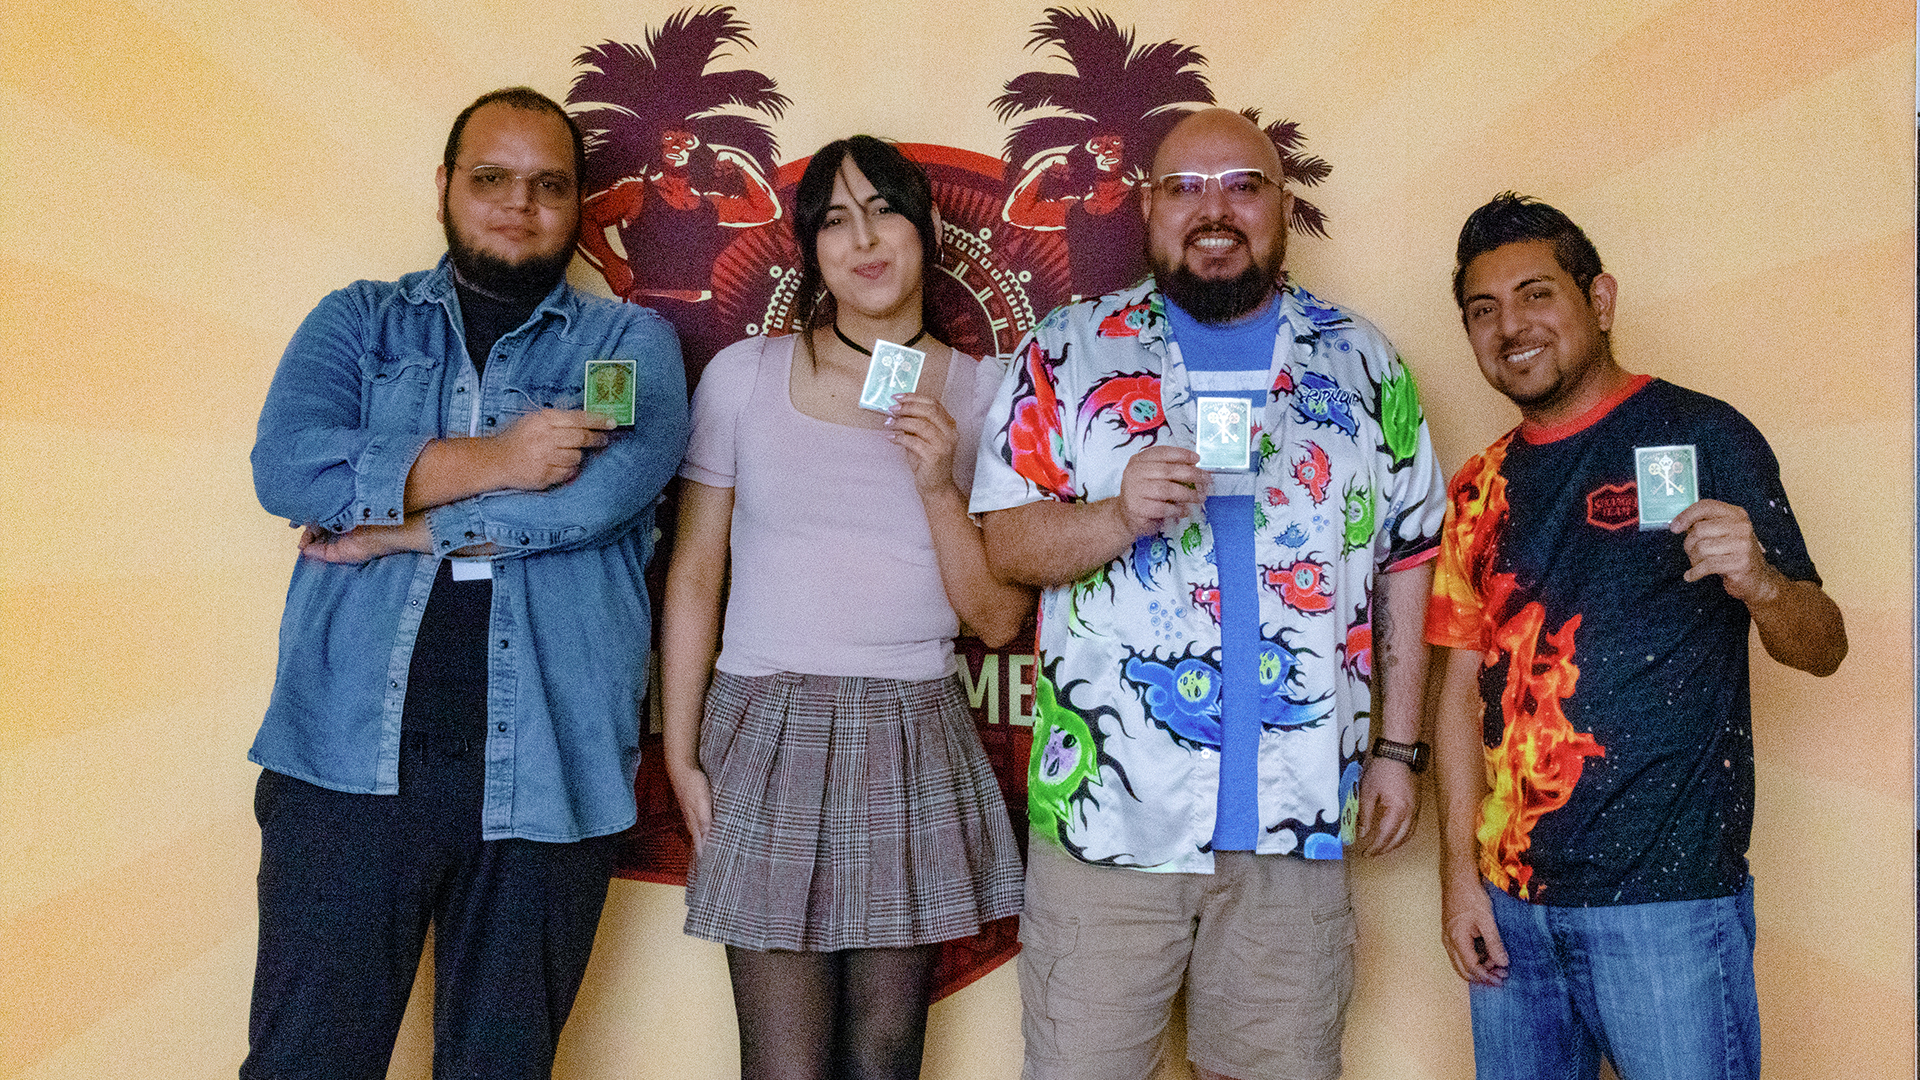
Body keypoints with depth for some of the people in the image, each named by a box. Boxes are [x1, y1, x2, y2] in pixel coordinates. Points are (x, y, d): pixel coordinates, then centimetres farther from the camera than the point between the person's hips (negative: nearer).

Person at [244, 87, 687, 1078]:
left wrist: (402, 524, -8)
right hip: (349, 754, 1)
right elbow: (286, 464, -6)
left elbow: (610, 486, -12)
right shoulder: (358, 321, 12)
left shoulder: (630, 343, 7)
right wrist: (487, 459, -14)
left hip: (545, 767, 0)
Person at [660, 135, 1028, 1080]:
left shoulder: (982, 396, 4)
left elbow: (999, 619, 3)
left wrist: (939, 486, -11)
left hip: (914, 740, 1)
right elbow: (695, 576, 6)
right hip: (768, 730, -1)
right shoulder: (743, 376, 4)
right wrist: (680, 755, 2)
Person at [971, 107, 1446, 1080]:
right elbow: (1002, 544, 0)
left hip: (1297, 818, 2)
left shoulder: (1363, 363, 10)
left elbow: (1409, 562, 11)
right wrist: (1116, 516, -19)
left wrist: (1397, 747, 7)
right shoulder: (1068, 351, 4)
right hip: (1107, 808, -1)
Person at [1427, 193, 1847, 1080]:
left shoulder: (1699, 435, -4)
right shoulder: (1482, 489, 10)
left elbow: (1822, 648, -3)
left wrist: (1760, 582, -26)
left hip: (1668, 898, -4)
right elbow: (1464, 685, 9)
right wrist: (1459, 871, 2)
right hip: (1510, 897, 5)